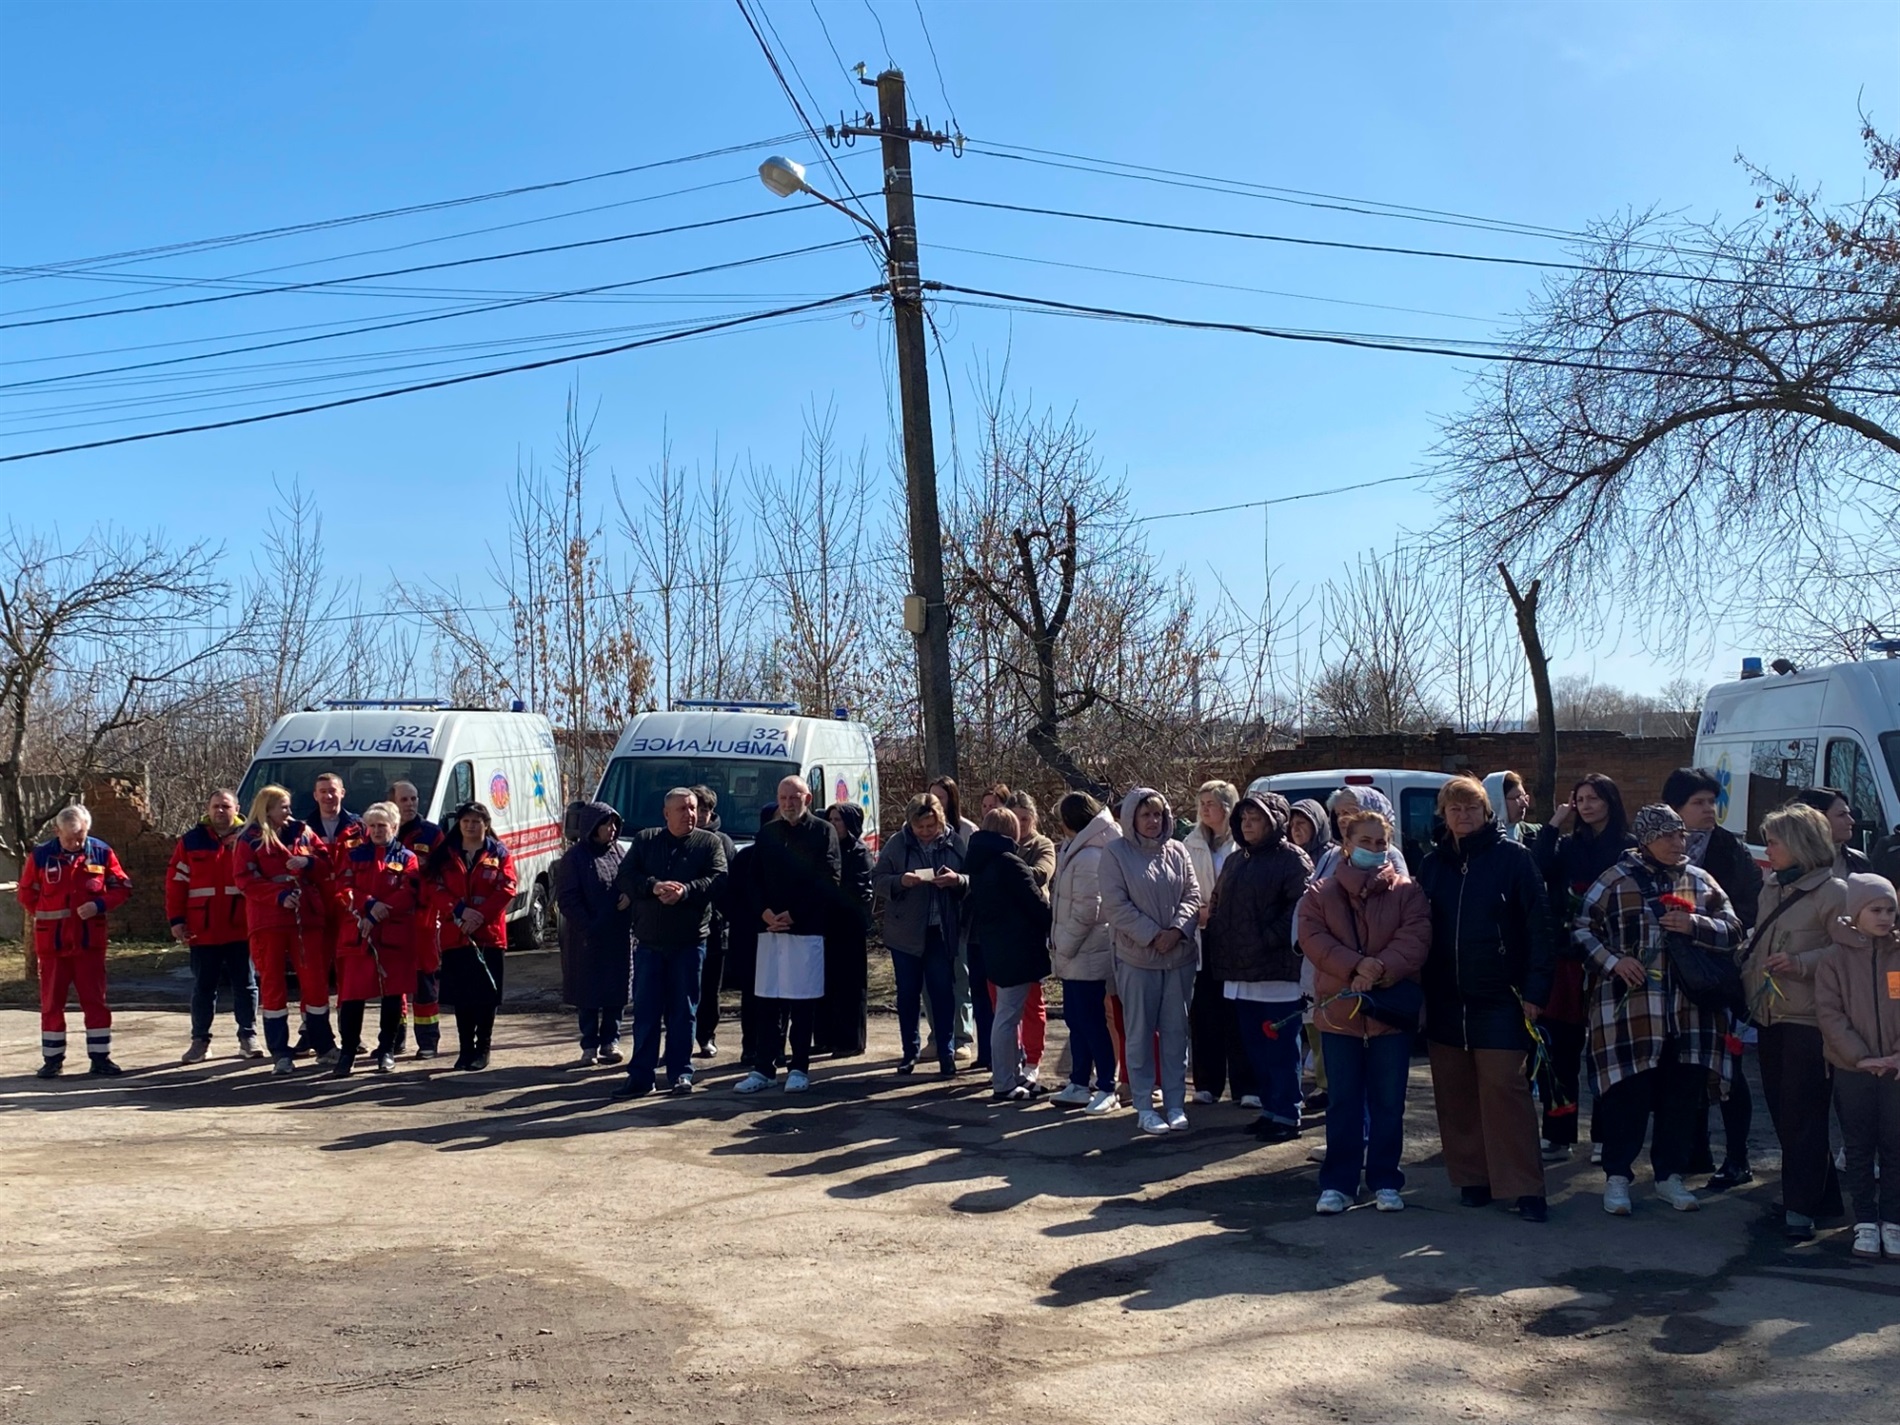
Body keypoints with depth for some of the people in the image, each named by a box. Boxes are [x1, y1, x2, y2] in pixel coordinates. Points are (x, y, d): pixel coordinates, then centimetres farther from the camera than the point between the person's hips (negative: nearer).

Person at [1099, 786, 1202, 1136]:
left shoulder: (1177, 851, 7)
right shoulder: (1116, 852, -4)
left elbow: (1193, 895, 4)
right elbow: (1115, 904, -10)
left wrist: (1177, 929, -13)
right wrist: (1152, 935, -14)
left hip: (1179, 956, 3)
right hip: (1136, 957, -3)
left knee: (1176, 1032, 7)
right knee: (1139, 1034, 3)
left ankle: (1175, 1104, 16)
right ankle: (1145, 1107, 10)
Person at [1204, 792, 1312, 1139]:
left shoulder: (1292, 859, -6)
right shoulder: (1236, 860, 18)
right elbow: (1219, 906, 21)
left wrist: (1269, 939, -18)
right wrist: (1218, 952, 11)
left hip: (1276, 971, -8)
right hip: (1239, 972, 8)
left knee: (1281, 1048, -2)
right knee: (1255, 1048, 12)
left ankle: (1286, 1115, 3)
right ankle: (1269, 1108, 21)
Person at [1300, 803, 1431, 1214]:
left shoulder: (1407, 891, 4)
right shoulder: (1320, 893, 5)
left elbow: (1416, 938, -8)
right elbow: (1313, 939, -7)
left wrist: (1381, 969, -23)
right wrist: (1356, 966, -20)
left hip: (1392, 1013, 0)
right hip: (1339, 1012, 0)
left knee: (1388, 1103, 7)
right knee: (1344, 1103, 7)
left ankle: (1385, 1182, 18)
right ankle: (1337, 1184, 13)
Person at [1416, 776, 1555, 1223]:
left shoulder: (1512, 857, -2)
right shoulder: (1432, 864, 11)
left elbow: (1539, 925, -5)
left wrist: (1535, 988, -11)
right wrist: (1419, 991, 7)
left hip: (1499, 1000, -4)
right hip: (1445, 1001, 5)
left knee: (1505, 1090, -6)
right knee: (1454, 1094, 7)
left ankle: (1526, 1188, -1)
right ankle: (1472, 1178, 17)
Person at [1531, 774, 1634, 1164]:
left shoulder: (1628, 848, 1)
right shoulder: (1569, 845, 12)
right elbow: (1534, 871, -5)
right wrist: (1553, 825, -6)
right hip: (1568, 956, 3)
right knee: (1559, 1049, 2)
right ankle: (1558, 1136, 9)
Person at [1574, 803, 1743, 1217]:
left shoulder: (1701, 882, 11)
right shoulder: (1615, 880, 0)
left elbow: (1733, 931, 8)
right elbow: (1581, 929, 2)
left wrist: (1695, 925, -10)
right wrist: (1612, 961, -12)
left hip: (1691, 1014, 4)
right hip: (1629, 1009, -4)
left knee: (1684, 1096, 8)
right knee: (1628, 1094, -3)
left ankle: (1670, 1176, 24)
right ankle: (1617, 1177, 11)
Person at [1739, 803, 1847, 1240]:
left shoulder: (1832, 892, -10)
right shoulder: (1772, 887, 13)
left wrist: (1800, 964, -23)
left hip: (1808, 1019, -8)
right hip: (1770, 1017, 8)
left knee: (1802, 1114, -5)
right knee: (1782, 1110, 12)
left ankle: (1801, 1207, -1)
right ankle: (1823, 1195, 25)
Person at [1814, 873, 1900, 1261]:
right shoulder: (1836, 958, -3)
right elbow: (1829, 1013, -6)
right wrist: (1860, 1057, -14)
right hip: (1853, 1070, -1)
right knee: (1860, 1149, 7)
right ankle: (1865, 1222, 16)